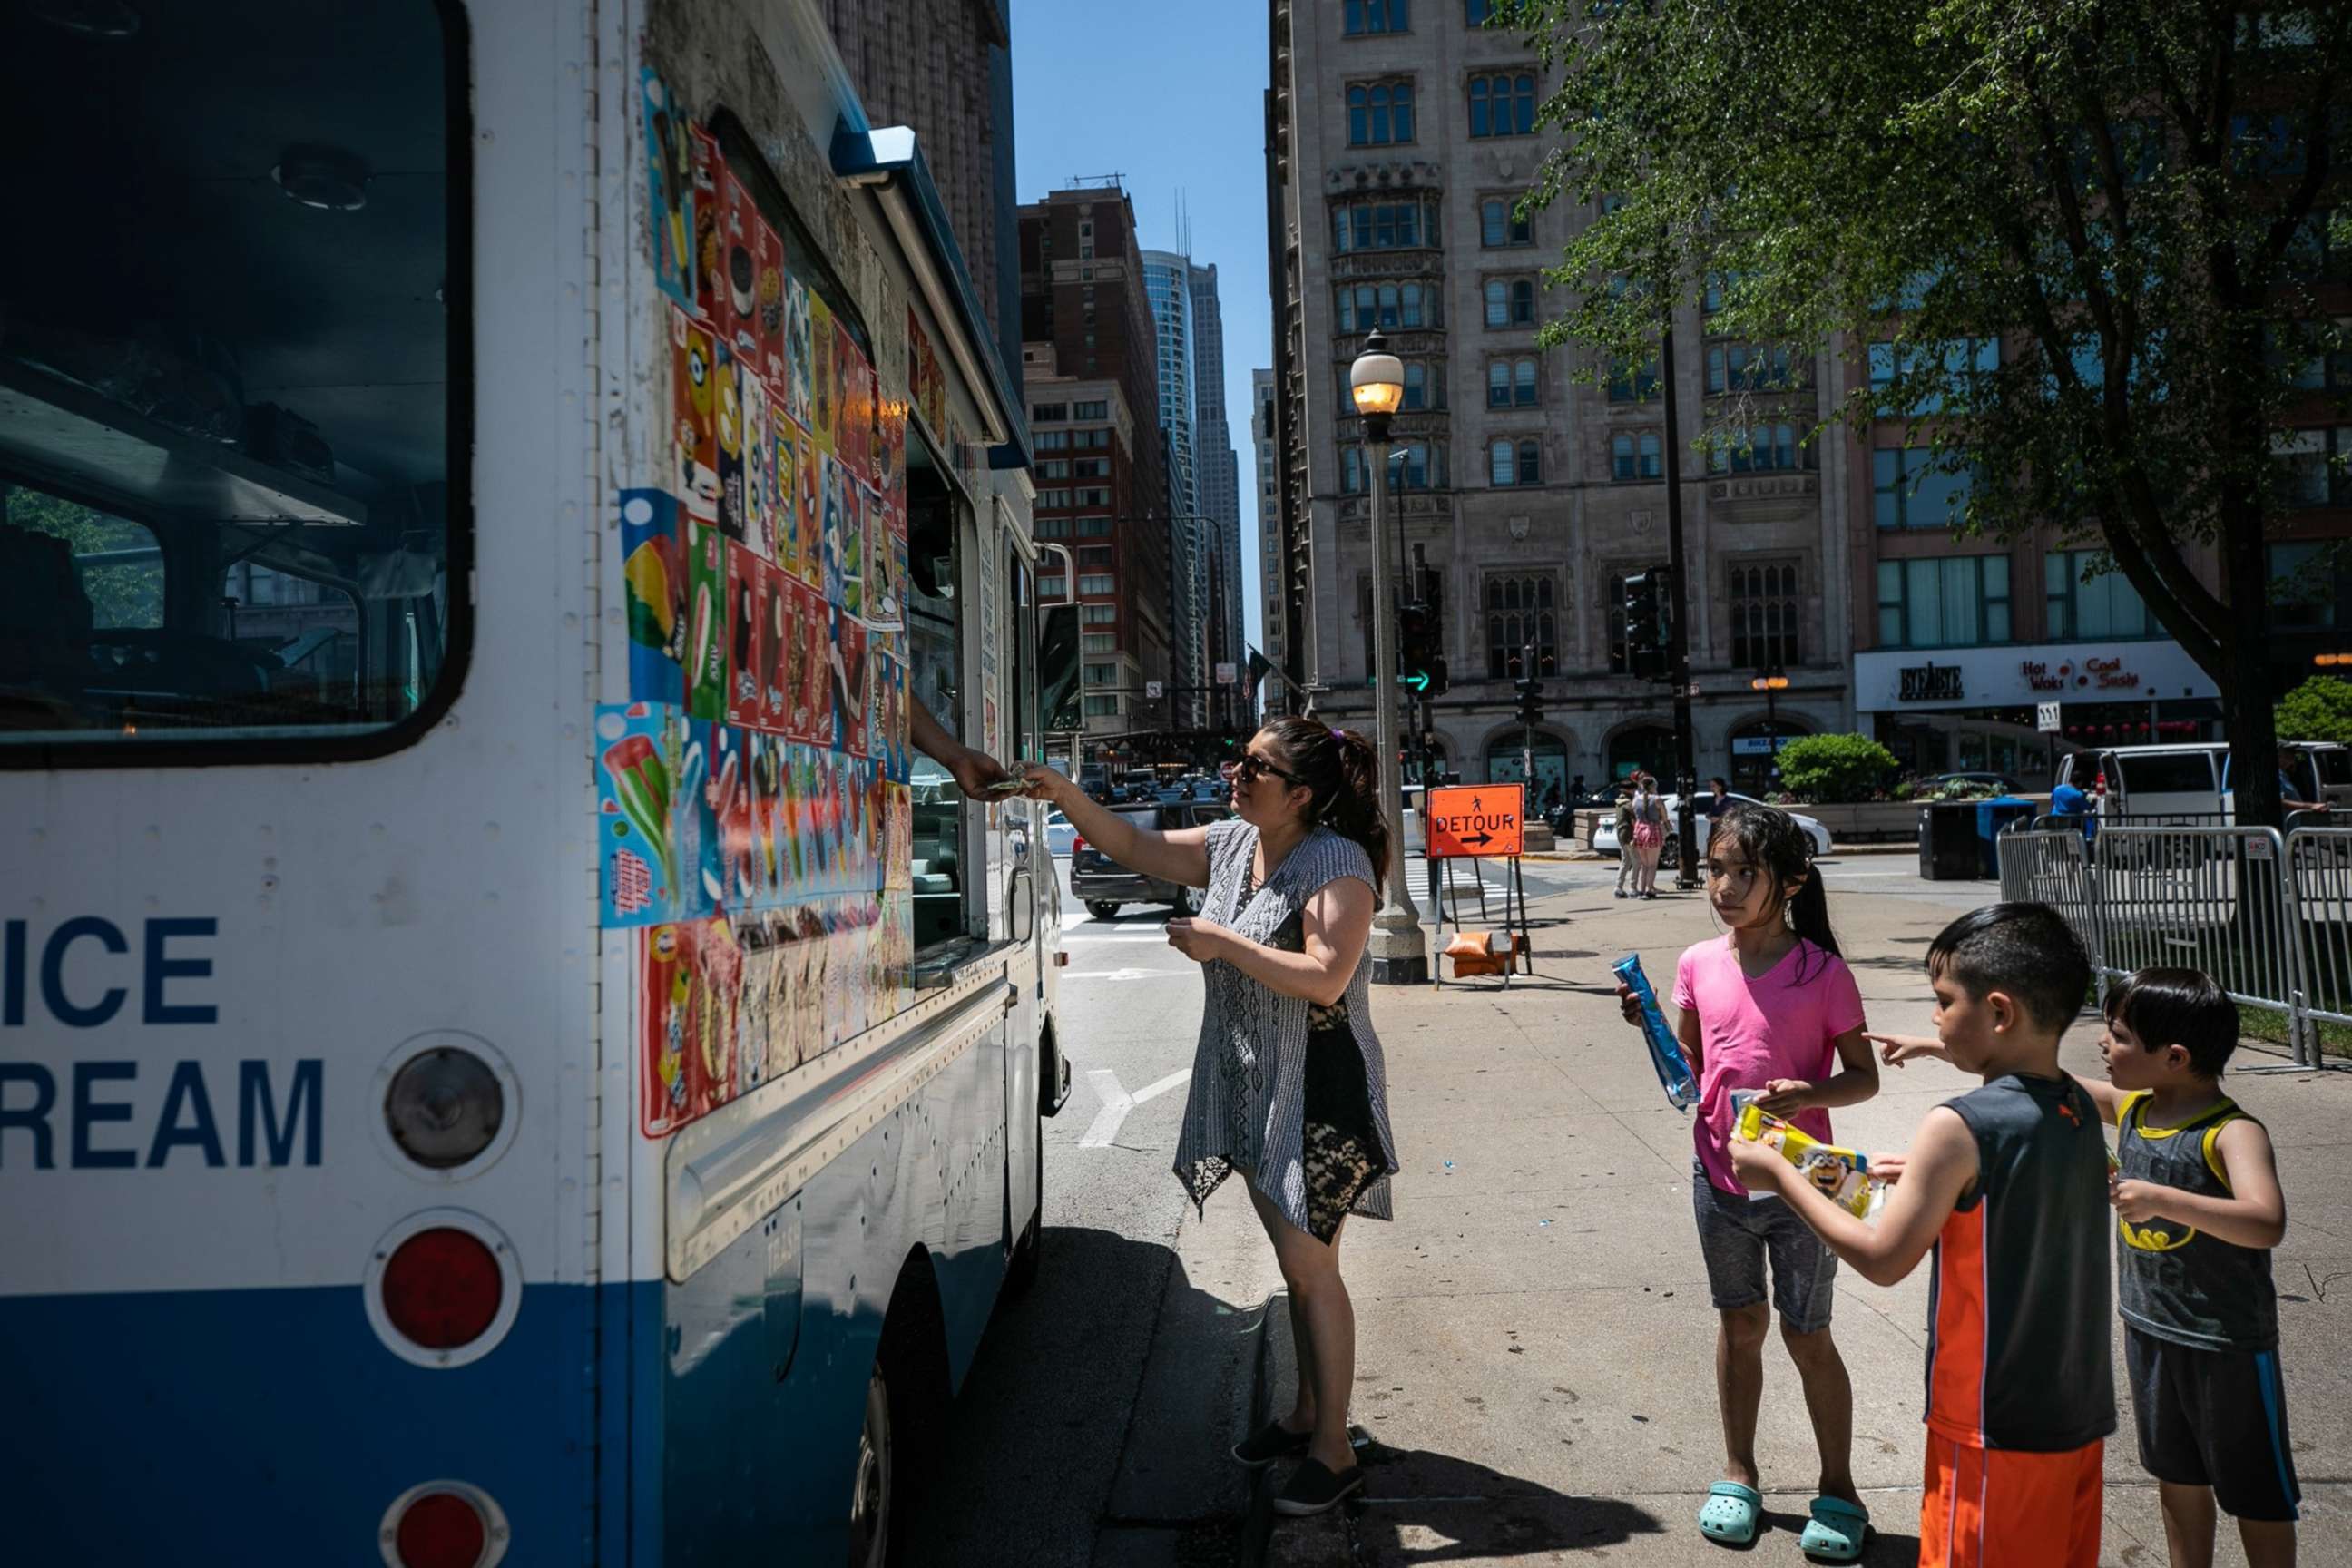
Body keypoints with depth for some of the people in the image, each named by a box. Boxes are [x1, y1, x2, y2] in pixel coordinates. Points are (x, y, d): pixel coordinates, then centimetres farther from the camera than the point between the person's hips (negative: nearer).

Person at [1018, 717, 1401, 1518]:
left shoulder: (1338, 863, -18)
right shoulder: (1230, 844, 5)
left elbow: (1325, 978, -26)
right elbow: (1134, 846, 9)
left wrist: (1224, 943, -25)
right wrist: (1065, 794, -3)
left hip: (1317, 1091, -8)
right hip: (1252, 1089, 8)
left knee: (1310, 1266, -1)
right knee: (1294, 1260, 19)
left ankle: (1333, 1450, 12)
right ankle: (1305, 1413, 35)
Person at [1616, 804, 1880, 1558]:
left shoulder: (1823, 972, -14)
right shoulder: (1699, 964, -3)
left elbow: (1864, 1077, -8)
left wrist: (1810, 1093, -27)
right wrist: (1651, 1026, -8)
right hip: (1720, 1178, 4)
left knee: (1807, 1334, 8)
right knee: (1740, 1324, 17)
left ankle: (1838, 1489, 28)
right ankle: (1738, 1474, 33)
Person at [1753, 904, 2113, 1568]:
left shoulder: (1958, 1129, -23)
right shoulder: (2080, 1111, 0)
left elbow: (1883, 1259, -16)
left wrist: (1780, 1175, -8)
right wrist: (1929, 1177, 12)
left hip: (1995, 1431, -7)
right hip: (2080, 1417, 7)